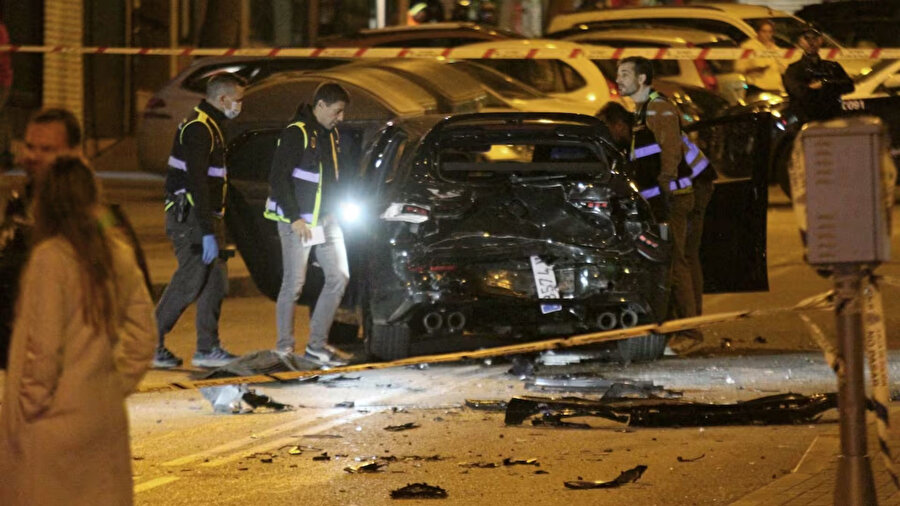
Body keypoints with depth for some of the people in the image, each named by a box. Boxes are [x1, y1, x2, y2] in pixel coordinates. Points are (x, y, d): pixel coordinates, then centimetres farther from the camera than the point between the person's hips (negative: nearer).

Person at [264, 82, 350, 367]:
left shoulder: (331, 135, 12)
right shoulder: (296, 133, -14)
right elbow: (278, 178, -17)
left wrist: (332, 212, 12)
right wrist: (295, 218, -19)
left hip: (326, 219, 8)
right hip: (297, 221, -8)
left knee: (339, 277, 3)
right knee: (294, 285, -4)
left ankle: (317, 345, 8)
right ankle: (284, 348, 5)